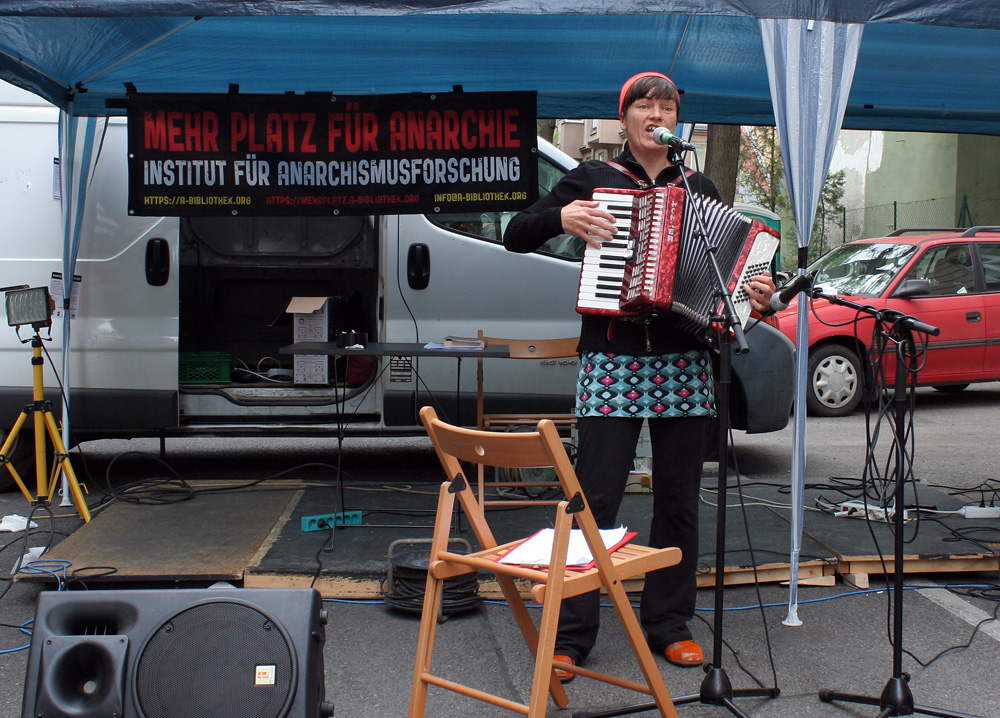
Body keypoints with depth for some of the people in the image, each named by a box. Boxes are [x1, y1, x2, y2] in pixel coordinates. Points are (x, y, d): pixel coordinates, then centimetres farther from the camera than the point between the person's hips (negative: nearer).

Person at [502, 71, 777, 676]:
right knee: (596, 498, -6)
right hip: (612, 359, -3)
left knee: (679, 501, 7)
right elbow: (516, 236, 6)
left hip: (684, 364, 3)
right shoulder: (592, 178, 7)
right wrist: (562, 217, -12)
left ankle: (670, 625, 19)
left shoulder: (700, 189, 15)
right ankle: (572, 635, 3)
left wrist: (756, 294, -5)